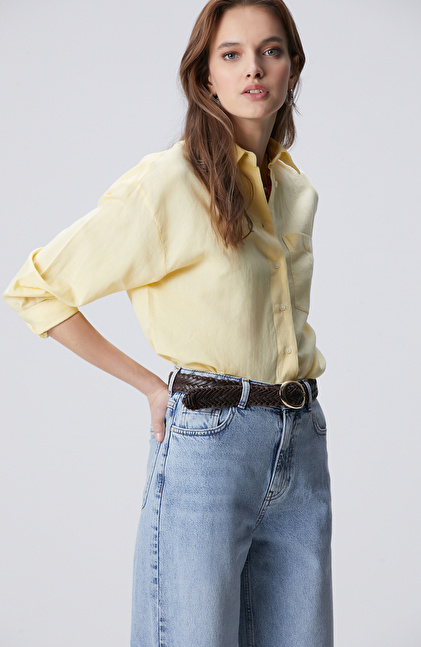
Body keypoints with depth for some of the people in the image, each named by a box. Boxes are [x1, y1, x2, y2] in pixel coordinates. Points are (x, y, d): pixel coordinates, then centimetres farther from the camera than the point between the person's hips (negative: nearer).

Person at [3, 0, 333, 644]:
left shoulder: (297, 188, 11)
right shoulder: (166, 183, -9)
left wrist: (302, 368, 12)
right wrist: (151, 385, -6)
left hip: (302, 444, 6)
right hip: (208, 440, -6)